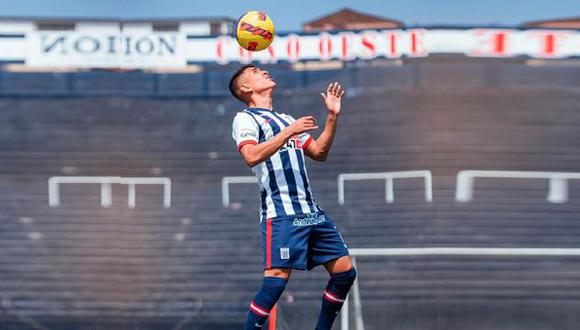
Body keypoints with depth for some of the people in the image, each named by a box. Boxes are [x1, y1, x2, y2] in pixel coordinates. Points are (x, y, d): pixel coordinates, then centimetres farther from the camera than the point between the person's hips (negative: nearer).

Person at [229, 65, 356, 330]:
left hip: (311, 212, 8)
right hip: (280, 213, -8)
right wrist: (289, 132, -21)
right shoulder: (245, 119, 0)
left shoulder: (286, 119, 24)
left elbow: (319, 152, 26)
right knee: (277, 279, -18)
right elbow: (251, 156, -19)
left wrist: (332, 116, 17)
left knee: (344, 272, 5)